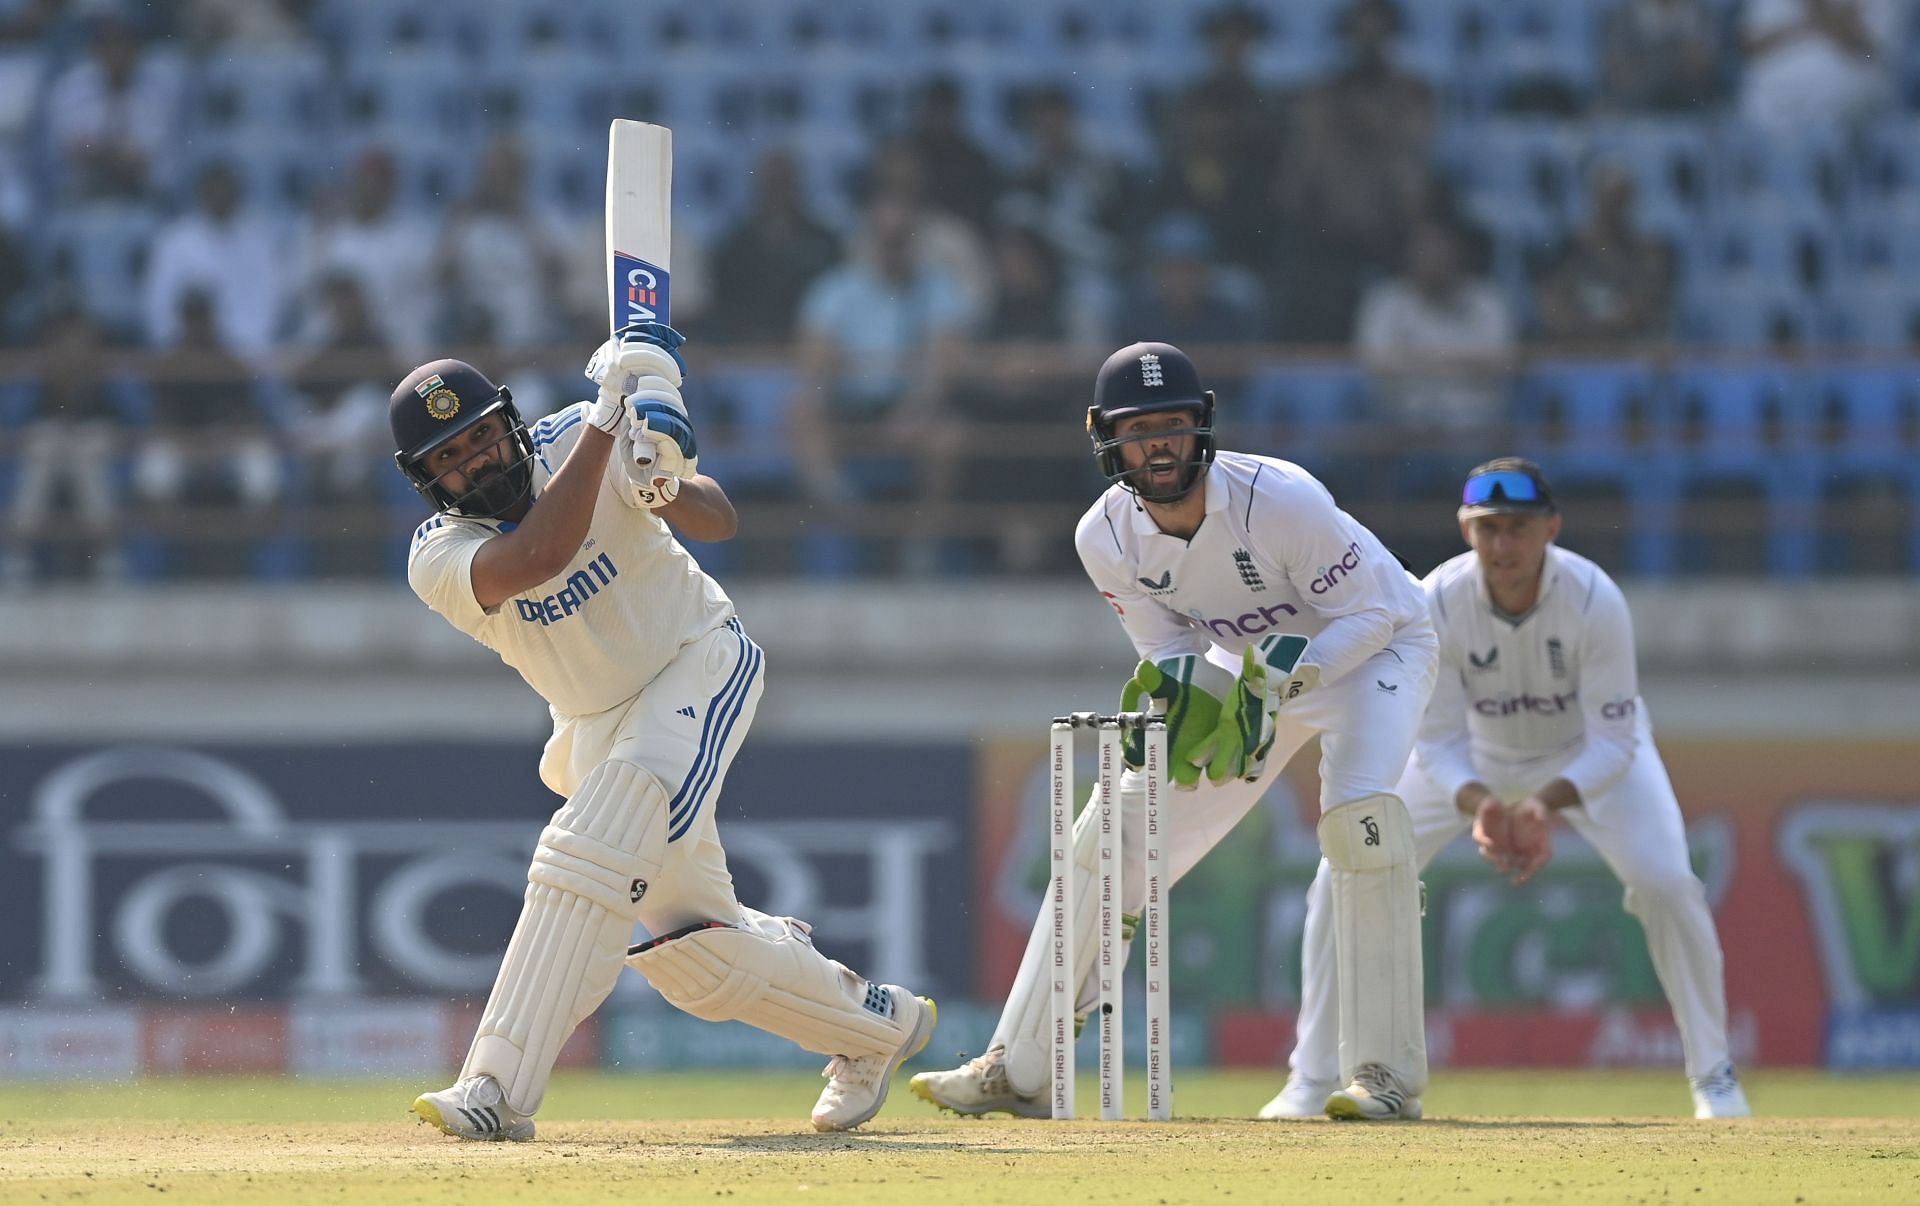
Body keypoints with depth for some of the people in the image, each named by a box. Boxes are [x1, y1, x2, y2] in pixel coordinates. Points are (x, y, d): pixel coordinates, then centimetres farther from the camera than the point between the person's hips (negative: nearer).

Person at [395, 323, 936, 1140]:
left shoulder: (576, 439, -16)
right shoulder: (438, 559, -15)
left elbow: (718, 522, -24)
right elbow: (540, 557, -35)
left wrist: (667, 487, -47)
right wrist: (606, 416, -36)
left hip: (701, 663, -5)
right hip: (599, 725, 5)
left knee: (592, 851, -29)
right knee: (696, 956, 6)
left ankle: (500, 1087, -34)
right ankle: (874, 1024, 32)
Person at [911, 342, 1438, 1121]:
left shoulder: (1280, 502, -32)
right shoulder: (1106, 537, -16)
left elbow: (1369, 614, -24)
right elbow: (1169, 647, -5)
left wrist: (1277, 679, -38)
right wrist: (1181, 687, -30)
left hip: (1369, 648, -5)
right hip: (1247, 665, 6)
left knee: (1359, 813, -33)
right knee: (1114, 832, -1)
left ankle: (1388, 1075, -26)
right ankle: (1016, 1071, 8)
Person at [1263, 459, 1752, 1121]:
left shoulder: (1595, 601, -34)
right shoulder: (1436, 604, -31)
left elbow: (1613, 743, -30)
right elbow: (1439, 744, -25)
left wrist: (1547, 803, -49)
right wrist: (1478, 806, -47)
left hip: (1587, 752, -1)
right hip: (1475, 758, 1)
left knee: (1666, 883, -23)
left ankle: (1713, 1077, -3)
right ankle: (1311, 1082, 2)